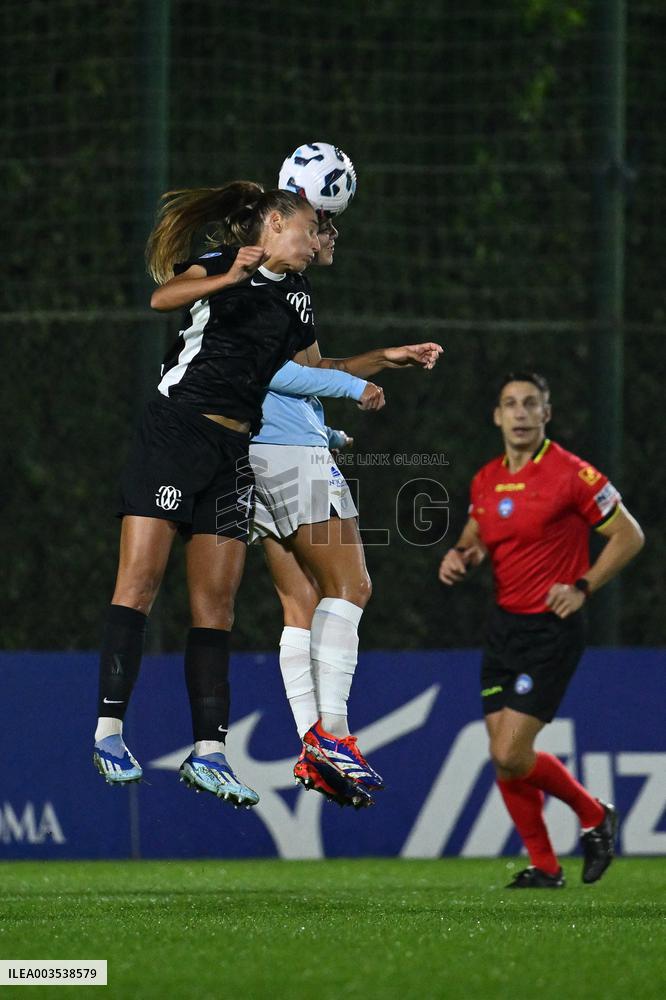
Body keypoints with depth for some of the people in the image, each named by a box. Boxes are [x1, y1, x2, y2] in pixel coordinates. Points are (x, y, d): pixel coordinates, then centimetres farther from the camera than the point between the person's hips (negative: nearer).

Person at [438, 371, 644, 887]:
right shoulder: (486, 480, 7)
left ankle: (595, 816, 12)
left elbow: (629, 535, -7)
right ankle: (544, 866, 17)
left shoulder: (571, 473, -12)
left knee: (511, 755, -12)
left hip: (552, 628, -7)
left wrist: (583, 587, -16)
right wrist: (461, 554, 2)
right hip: (504, 626, 7)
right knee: (503, 757, 3)